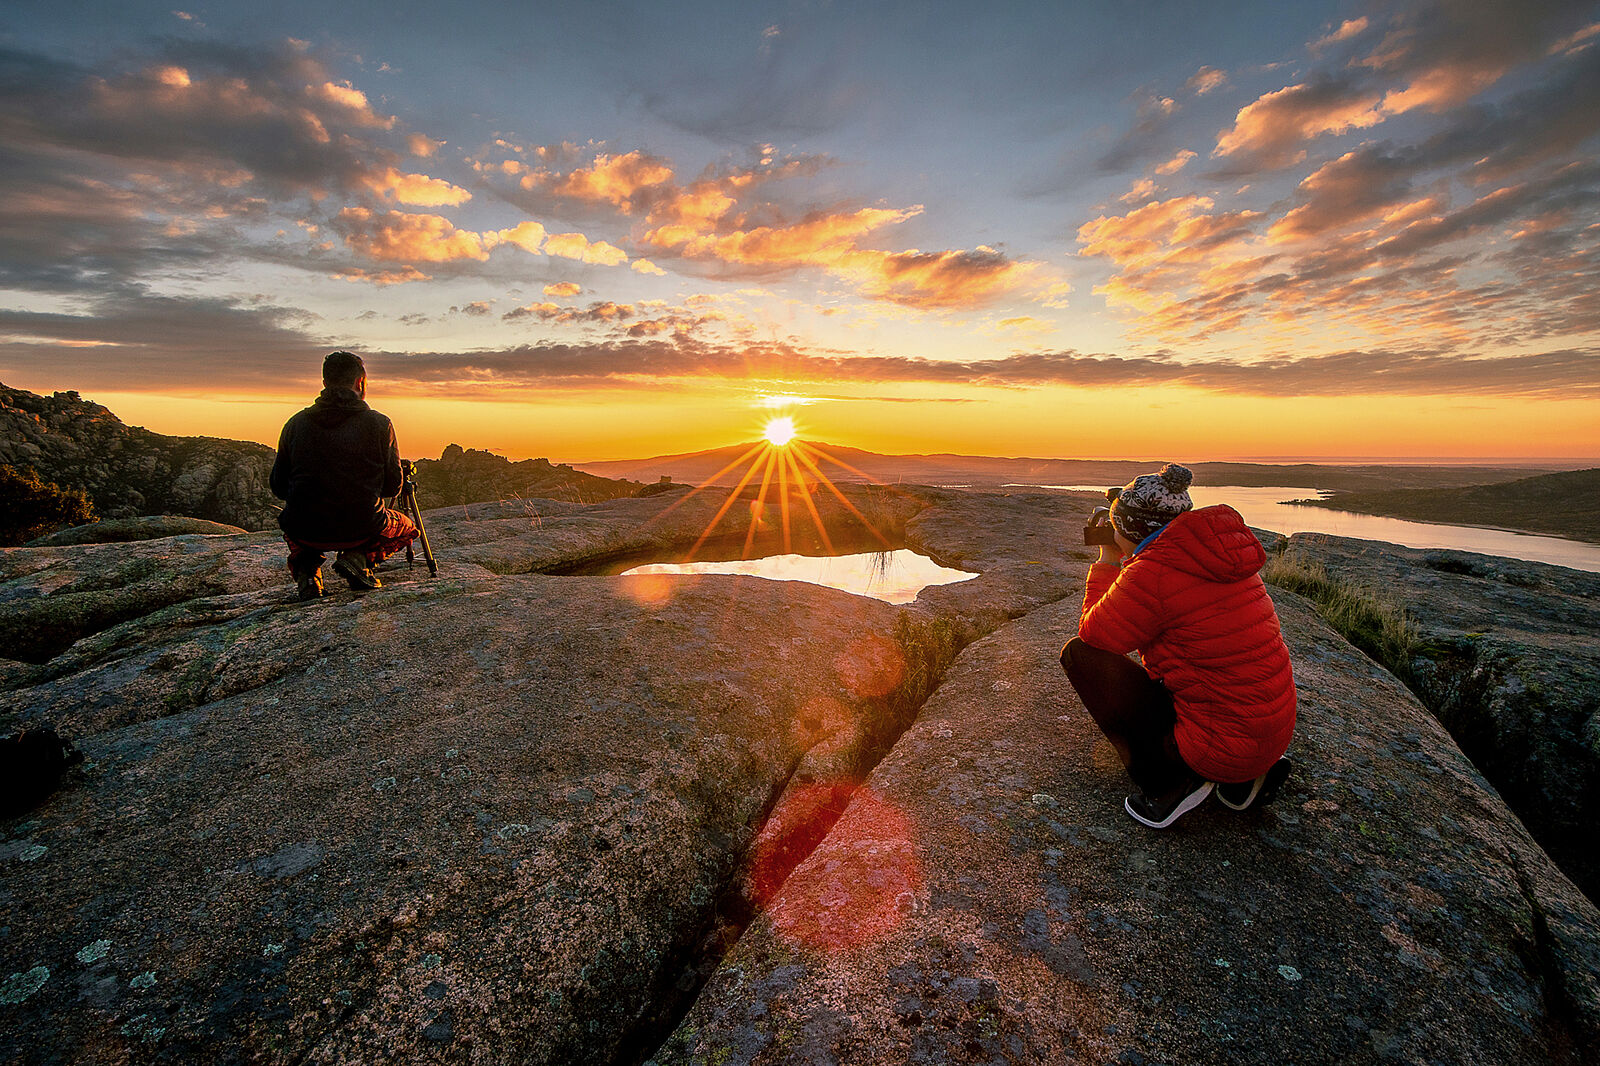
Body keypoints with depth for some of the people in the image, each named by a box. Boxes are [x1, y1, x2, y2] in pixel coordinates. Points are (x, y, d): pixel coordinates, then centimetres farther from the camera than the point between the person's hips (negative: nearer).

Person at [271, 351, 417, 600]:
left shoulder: (296, 423, 4)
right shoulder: (379, 424, -4)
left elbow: (278, 487, 10)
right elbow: (392, 486, -1)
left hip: (306, 532, 3)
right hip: (361, 530, -3)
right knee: (407, 528, 28)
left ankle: (306, 570, 10)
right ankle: (358, 557, -1)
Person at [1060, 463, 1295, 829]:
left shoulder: (1151, 573, -21)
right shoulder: (1218, 551, 4)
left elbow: (1093, 632, -4)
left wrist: (1107, 562, 5)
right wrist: (1124, 562, 21)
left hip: (1221, 749, -8)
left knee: (1079, 653, -5)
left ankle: (1168, 783, -3)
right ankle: (1247, 777, 16)